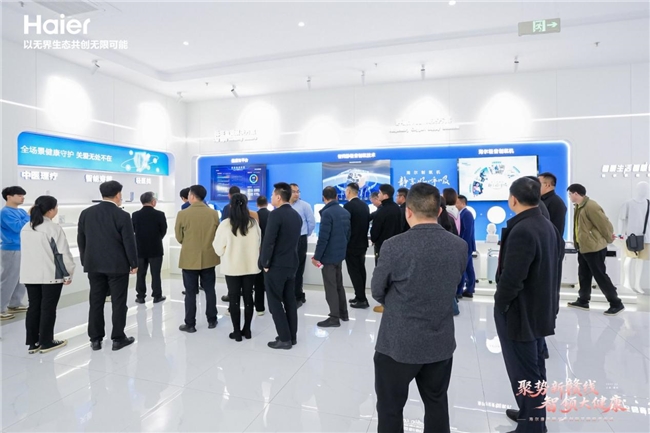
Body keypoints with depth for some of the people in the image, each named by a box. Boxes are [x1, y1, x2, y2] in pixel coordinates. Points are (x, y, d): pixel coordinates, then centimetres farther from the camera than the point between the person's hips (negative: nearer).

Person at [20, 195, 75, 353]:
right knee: (48, 308, 4)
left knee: (33, 307, 13)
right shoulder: (53, 228, -15)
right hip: (51, 275, -7)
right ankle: (46, 342, 13)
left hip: (30, 275, 7)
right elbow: (63, 253, -15)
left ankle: (32, 343, 19)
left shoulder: (25, 229, 9)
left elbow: (25, 251, 15)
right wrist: (68, 273, -6)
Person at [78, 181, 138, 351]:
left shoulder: (86, 213, 3)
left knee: (96, 302, 11)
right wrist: (134, 263, -1)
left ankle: (95, 339, 17)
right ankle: (118, 338, 10)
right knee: (118, 302, 3)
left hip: (94, 265, 5)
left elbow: (81, 240, 9)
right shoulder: (122, 215, -12)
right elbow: (129, 242, -11)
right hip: (117, 265, -5)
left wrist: (85, 261, 18)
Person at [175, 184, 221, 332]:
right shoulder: (214, 214, -4)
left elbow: (179, 238, 0)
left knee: (190, 292, 6)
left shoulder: (182, 214, -11)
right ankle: (212, 320, 21)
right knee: (209, 290, 13)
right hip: (209, 258, 3)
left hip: (189, 259, -2)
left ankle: (190, 324, 14)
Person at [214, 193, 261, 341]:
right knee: (248, 297, 13)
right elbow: (259, 244, 5)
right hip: (250, 266, 2)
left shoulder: (225, 224, -12)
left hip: (232, 267, -2)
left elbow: (219, 249, -5)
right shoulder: (253, 223, -7)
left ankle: (237, 332, 14)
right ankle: (247, 329, 21)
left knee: (234, 298, 8)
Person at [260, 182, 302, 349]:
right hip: (292, 263, 8)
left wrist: (265, 263, -10)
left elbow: (268, 241, -20)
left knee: (275, 302, 2)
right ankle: (292, 336, 22)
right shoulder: (297, 215, 9)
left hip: (276, 265, -8)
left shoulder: (275, 215, -16)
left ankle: (284, 339, 7)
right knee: (290, 301, 14)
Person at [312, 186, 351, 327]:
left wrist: (317, 256, -14)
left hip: (328, 256, -8)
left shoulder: (327, 213, -18)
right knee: (339, 284, 19)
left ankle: (334, 318, 8)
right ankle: (343, 313, 28)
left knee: (330, 287, 1)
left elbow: (323, 237, -21)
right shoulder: (346, 212, 6)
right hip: (340, 254, 8)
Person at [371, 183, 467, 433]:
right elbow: (452, 286, 7)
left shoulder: (394, 246, -19)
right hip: (441, 343, 5)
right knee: (437, 405, 23)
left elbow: (377, 293, -6)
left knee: (390, 409, 14)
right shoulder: (460, 246, -5)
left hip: (398, 343, -4)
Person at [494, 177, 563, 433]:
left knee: (523, 373, 5)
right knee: (535, 368, 23)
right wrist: (548, 301, 17)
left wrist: (500, 304, -11)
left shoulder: (521, 230, -25)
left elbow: (511, 278, -28)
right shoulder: (548, 226, 5)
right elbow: (551, 268, 11)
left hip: (519, 313, -10)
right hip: (539, 309, 10)